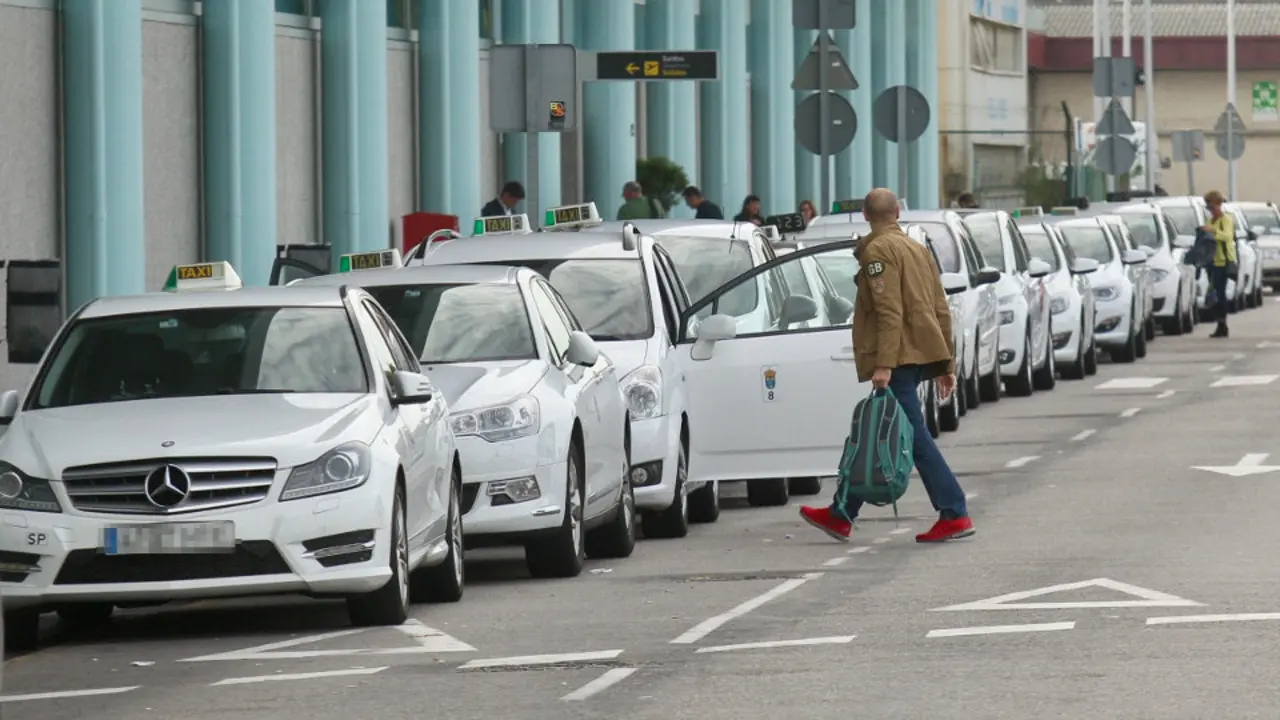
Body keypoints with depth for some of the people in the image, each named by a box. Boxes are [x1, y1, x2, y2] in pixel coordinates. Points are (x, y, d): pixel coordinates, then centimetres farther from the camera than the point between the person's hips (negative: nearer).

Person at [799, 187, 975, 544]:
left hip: (899, 360, -9)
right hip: (922, 353, 9)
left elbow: (889, 312, -19)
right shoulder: (917, 248, 18)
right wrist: (947, 365, 19)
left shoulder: (878, 251, -8)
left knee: (915, 438, -10)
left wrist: (884, 364, -22)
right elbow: (941, 310, 17)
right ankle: (842, 515, 19)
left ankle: (954, 515, -14)